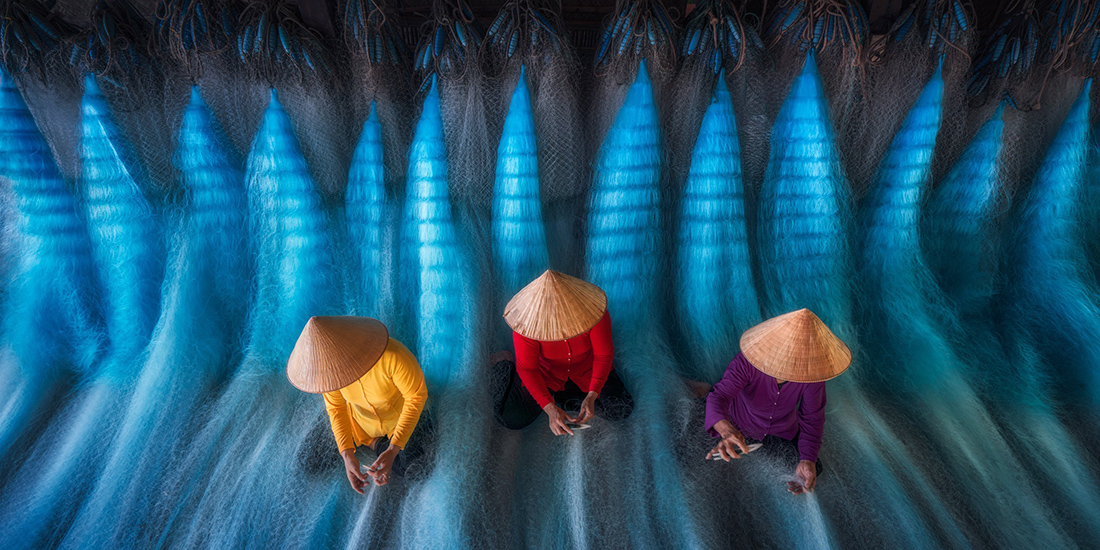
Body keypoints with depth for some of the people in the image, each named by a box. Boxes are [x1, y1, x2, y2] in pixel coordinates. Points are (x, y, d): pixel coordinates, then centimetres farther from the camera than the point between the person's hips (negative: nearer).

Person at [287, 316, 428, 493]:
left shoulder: (393, 356, -42)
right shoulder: (326, 366, -26)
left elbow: (417, 396, -29)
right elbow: (336, 408, -12)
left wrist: (392, 451, -33)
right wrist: (347, 455, -24)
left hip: (403, 417, -3)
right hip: (360, 420, 4)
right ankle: (375, 444, 17)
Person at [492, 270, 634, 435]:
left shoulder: (592, 309, -31)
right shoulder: (527, 321, -32)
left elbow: (604, 354, -19)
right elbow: (526, 368, -23)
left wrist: (591, 396, -30)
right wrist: (550, 409, -34)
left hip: (586, 369, 1)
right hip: (545, 372, -1)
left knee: (622, 410, -11)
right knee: (512, 420, -9)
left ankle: (566, 397, 8)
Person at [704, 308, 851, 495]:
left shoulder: (812, 370, -30)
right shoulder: (747, 362, -38)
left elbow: (812, 418, -19)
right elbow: (719, 397, -47)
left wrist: (807, 460, -31)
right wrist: (727, 431, -68)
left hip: (784, 433, 2)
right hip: (740, 429, -2)